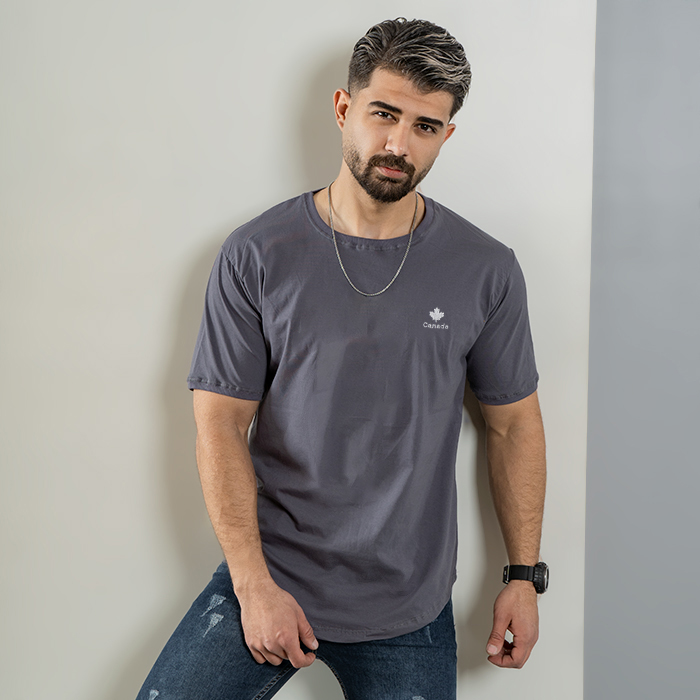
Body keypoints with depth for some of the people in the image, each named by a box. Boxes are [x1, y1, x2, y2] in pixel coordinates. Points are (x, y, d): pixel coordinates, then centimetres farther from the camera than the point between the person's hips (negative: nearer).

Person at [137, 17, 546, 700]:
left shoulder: (487, 272, -4)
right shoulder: (256, 257, -7)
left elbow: (513, 424, 5)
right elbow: (220, 423, -6)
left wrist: (525, 575, 4)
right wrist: (255, 586, -11)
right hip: (268, 581, 0)